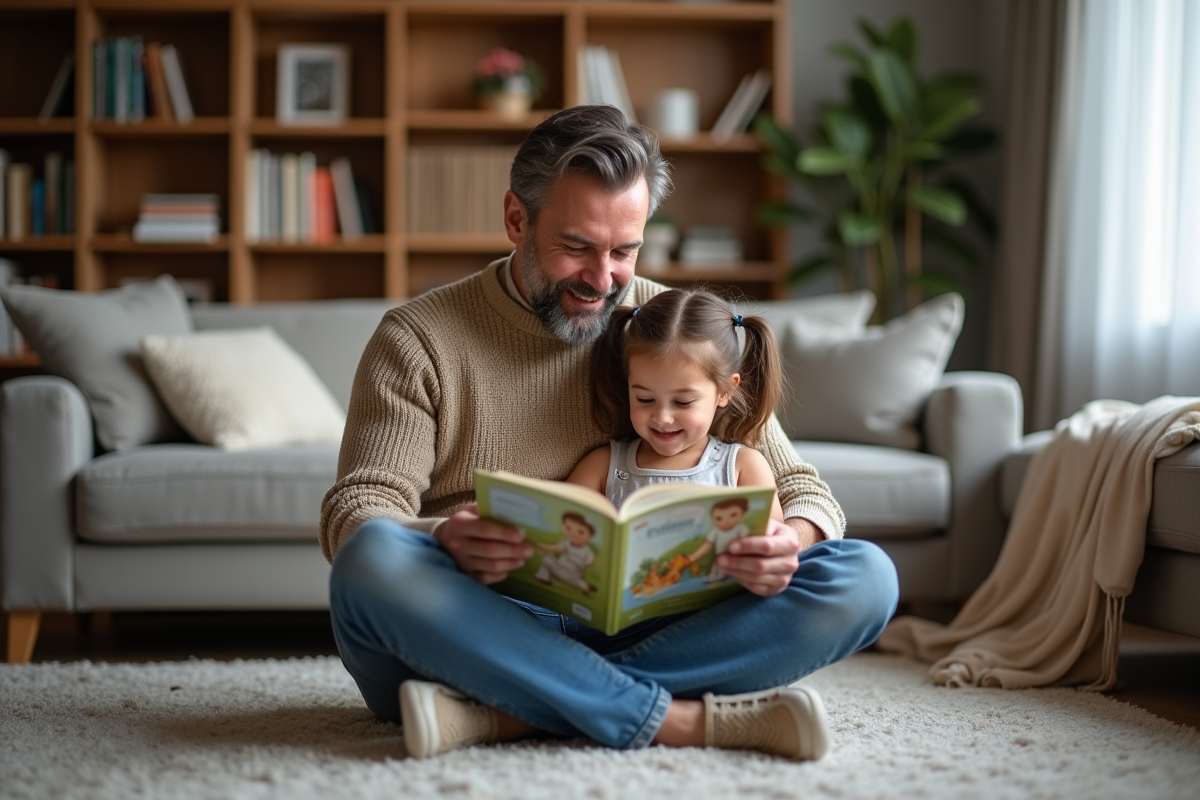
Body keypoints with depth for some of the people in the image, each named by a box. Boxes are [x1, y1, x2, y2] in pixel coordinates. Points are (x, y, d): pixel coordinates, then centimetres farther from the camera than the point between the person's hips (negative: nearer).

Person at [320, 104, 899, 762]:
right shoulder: (417, 339, 3)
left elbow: (799, 486, 9)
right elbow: (355, 515, -6)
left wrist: (790, 542, -17)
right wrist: (445, 543, -30)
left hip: (634, 632, 3)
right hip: (477, 629, -2)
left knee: (863, 577, -19)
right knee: (375, 559, -34)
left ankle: (500, 715, -28)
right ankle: (686, 720, -31)